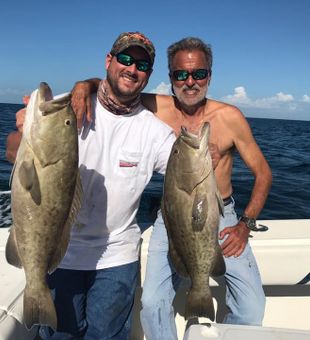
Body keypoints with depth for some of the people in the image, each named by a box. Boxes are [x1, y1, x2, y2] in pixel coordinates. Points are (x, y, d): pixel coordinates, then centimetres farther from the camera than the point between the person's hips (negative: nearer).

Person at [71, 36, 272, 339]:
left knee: (252, 309, -6)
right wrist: (84, 85, -16)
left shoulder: (229, 117, -9)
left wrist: (246, 224, -7)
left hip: (221, 218, 0)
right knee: (152, 305, -11)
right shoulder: (157, 108, -6)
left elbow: (263, 173, 0)